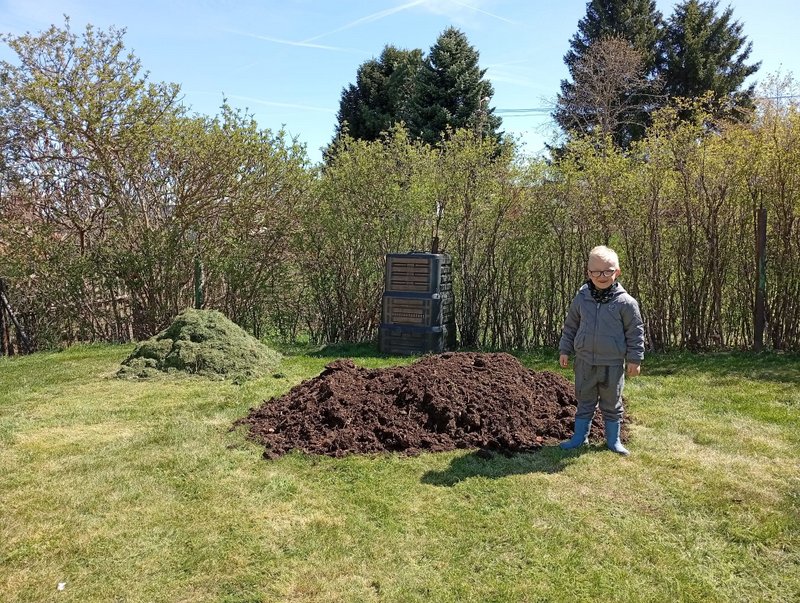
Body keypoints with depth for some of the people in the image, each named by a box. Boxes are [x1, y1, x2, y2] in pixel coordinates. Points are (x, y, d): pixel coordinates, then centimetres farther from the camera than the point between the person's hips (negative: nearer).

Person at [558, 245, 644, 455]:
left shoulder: (625, 302, -10)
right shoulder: (581, 299, -2)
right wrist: (564, 350, 8)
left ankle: (613, 440, 27)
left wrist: (634, 359, -4)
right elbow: (570, 326, 8)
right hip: (585, 362, 2)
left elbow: (635, 332, -4)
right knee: (584, 401, 14)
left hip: (613, 364, -2)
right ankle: (580, 436, 27)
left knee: (612, 404, 12)